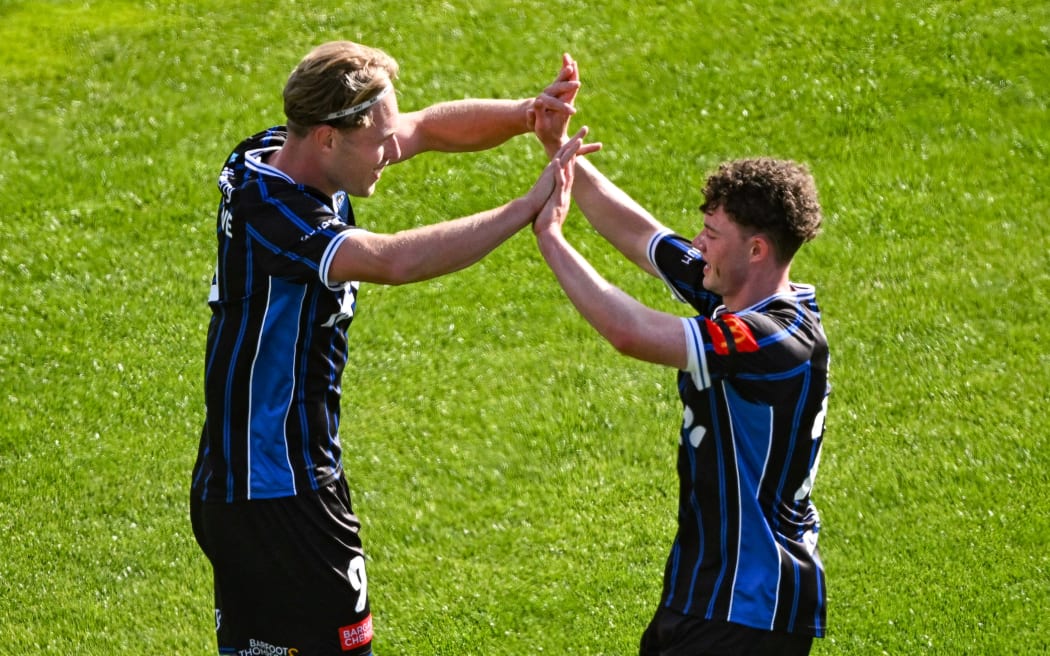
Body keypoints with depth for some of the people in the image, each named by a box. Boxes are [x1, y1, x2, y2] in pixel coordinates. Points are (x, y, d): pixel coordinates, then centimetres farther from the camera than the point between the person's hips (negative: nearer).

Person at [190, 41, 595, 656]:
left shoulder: (281, 151, 2)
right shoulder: (268, 214, -26)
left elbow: (430, 126, 9)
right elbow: (396, 261, -40)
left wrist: (523, 114, -9)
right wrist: (528, 207, -35)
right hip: (281, 493, -10)